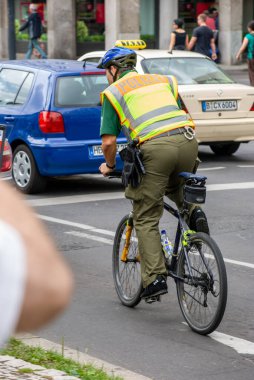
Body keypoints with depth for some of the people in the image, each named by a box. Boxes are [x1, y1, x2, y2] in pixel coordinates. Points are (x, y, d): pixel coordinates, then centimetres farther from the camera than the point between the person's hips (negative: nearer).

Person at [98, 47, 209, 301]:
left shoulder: (113, 92, 15)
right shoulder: (163, 80, 28)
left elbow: (109, 141, 6)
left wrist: (109, 166, 26)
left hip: (155, 148, -5)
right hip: (187, 140, 5)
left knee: (146, 219, 6)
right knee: (174, 184, 36)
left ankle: (155, 278, -2)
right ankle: (192, 211, 8)